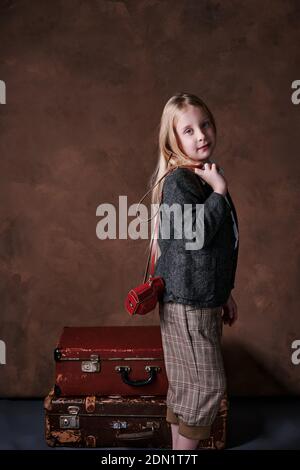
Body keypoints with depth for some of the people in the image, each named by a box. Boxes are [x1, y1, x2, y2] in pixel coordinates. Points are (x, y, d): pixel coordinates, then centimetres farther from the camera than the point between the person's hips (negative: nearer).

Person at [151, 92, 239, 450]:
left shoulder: (207, 177, 11)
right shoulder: (178, 181, -16)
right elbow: (195, 236, -28)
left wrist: (224, 293, 22)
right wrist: (219, 192, -21)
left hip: (205, 299, 9)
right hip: (186, 301, -9)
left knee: (186, 384, 18)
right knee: (207, 384, 0)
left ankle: (181, 444, 32)